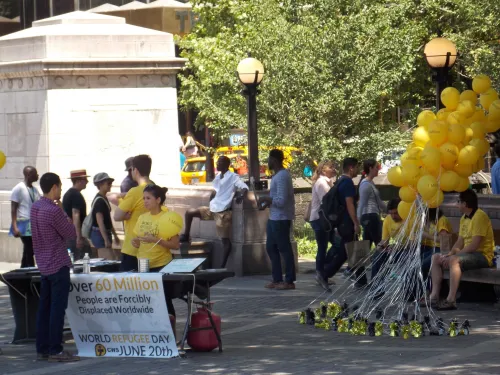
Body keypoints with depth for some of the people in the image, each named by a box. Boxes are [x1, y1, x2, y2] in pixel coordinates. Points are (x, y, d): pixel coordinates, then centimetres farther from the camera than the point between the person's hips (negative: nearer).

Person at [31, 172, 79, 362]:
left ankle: (42, 349, 13)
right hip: (58, 265, -8)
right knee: (58, 308, -4)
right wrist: (63, 212, -2)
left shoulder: (35, 207, 7)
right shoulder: (54, 211, -20)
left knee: (44, 307, 10)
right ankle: (55, 350, -3)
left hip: (43, 264, 9)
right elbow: (71, 234, -11)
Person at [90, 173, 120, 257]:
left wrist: (115, 235, 26)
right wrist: (106, 240, -27)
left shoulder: (104, 199, 15)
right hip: (100, 234, -10)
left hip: (105, 233, 10)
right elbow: (100, 222, -22)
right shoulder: (99, 201, -15)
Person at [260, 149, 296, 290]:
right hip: (274, 218, 11)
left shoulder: (282, 177, -19)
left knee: (284, 249, -4)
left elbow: (281, 200, -24)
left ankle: (289, 281, 2)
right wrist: (267, 203, 9)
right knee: (271, 248, 14)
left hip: (281, 219, -11)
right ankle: (277, 279, 21)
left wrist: (266, 199, -11)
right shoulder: (278, 175, 14)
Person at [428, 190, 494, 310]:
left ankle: (451, 300, -40)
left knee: (454, 260, -35)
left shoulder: (480, 216, -15)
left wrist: (452, 255, -19)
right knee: (436, 258, 3)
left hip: (483, 255, -10)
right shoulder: (464, 218, 15)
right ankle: (434, 295, -7)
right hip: (468, 253, 10)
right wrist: (449, 254, -6)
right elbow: (460, 242, 12)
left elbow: (474, 245, -22)